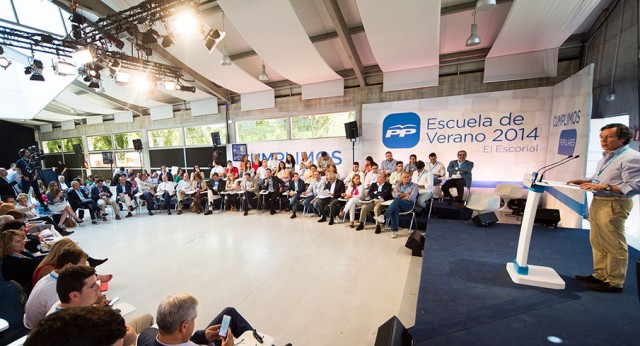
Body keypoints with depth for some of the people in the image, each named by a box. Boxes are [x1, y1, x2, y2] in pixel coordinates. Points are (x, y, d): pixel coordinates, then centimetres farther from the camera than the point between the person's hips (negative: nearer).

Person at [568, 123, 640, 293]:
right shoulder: (606, 156, 15)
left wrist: (603, 187, -24)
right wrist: (584, 181, 10)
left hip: (613, 204, -9)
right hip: (597, 202, 9)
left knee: (614, 246, 1)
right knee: (597, 242, 14)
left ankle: (615, 283, 12)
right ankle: (600, 275, 26)